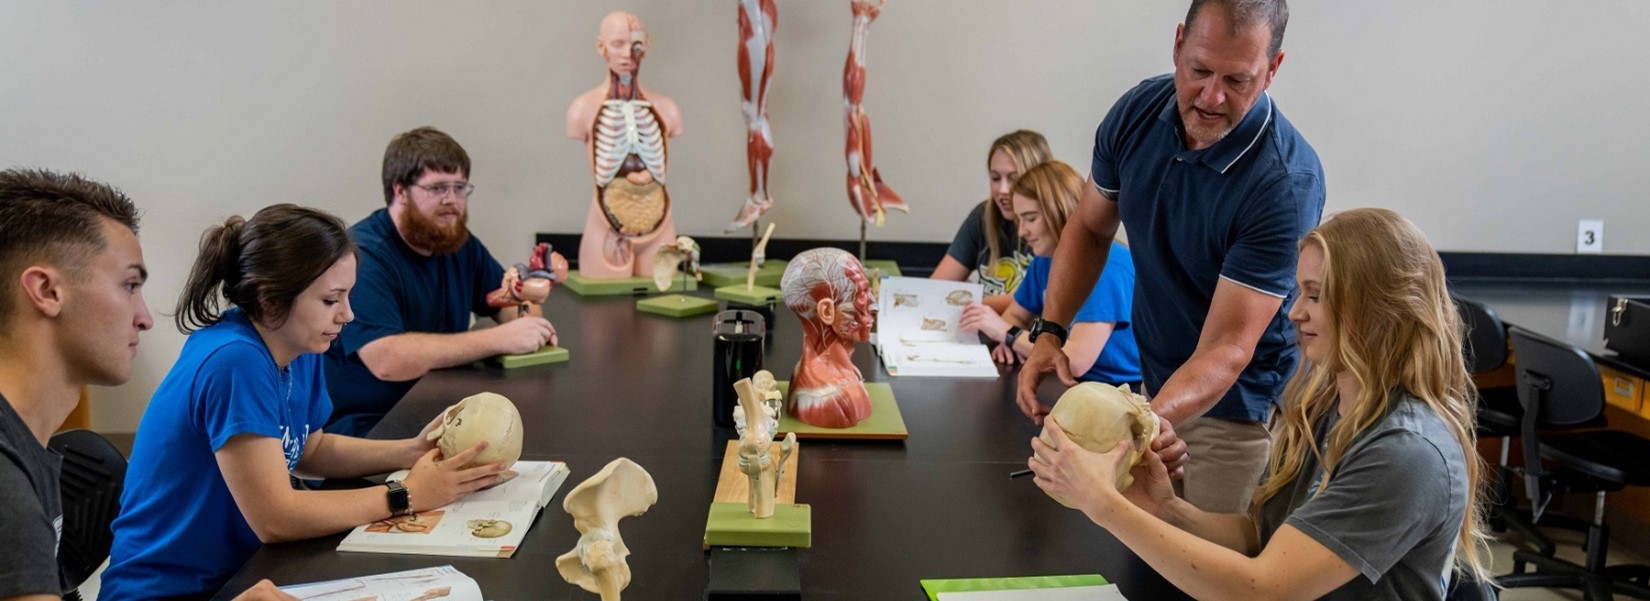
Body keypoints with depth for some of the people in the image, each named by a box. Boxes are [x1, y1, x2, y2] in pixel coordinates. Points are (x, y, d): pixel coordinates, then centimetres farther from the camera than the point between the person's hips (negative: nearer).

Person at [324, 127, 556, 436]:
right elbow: (386, 360, -28)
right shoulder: (362, 255, -16)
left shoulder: (459, 243, 8)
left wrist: (528, 322, -10)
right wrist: (498, 339, -28)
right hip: (366, 430, -8)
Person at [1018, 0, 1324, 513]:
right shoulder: (1138, 111, -11)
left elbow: (1226, 348, -30)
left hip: (1240, 405, -5)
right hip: (1154, 381, 5)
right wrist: (1049, 331, -9)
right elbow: (1090, 228, 4)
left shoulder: (1287, 182, -28)